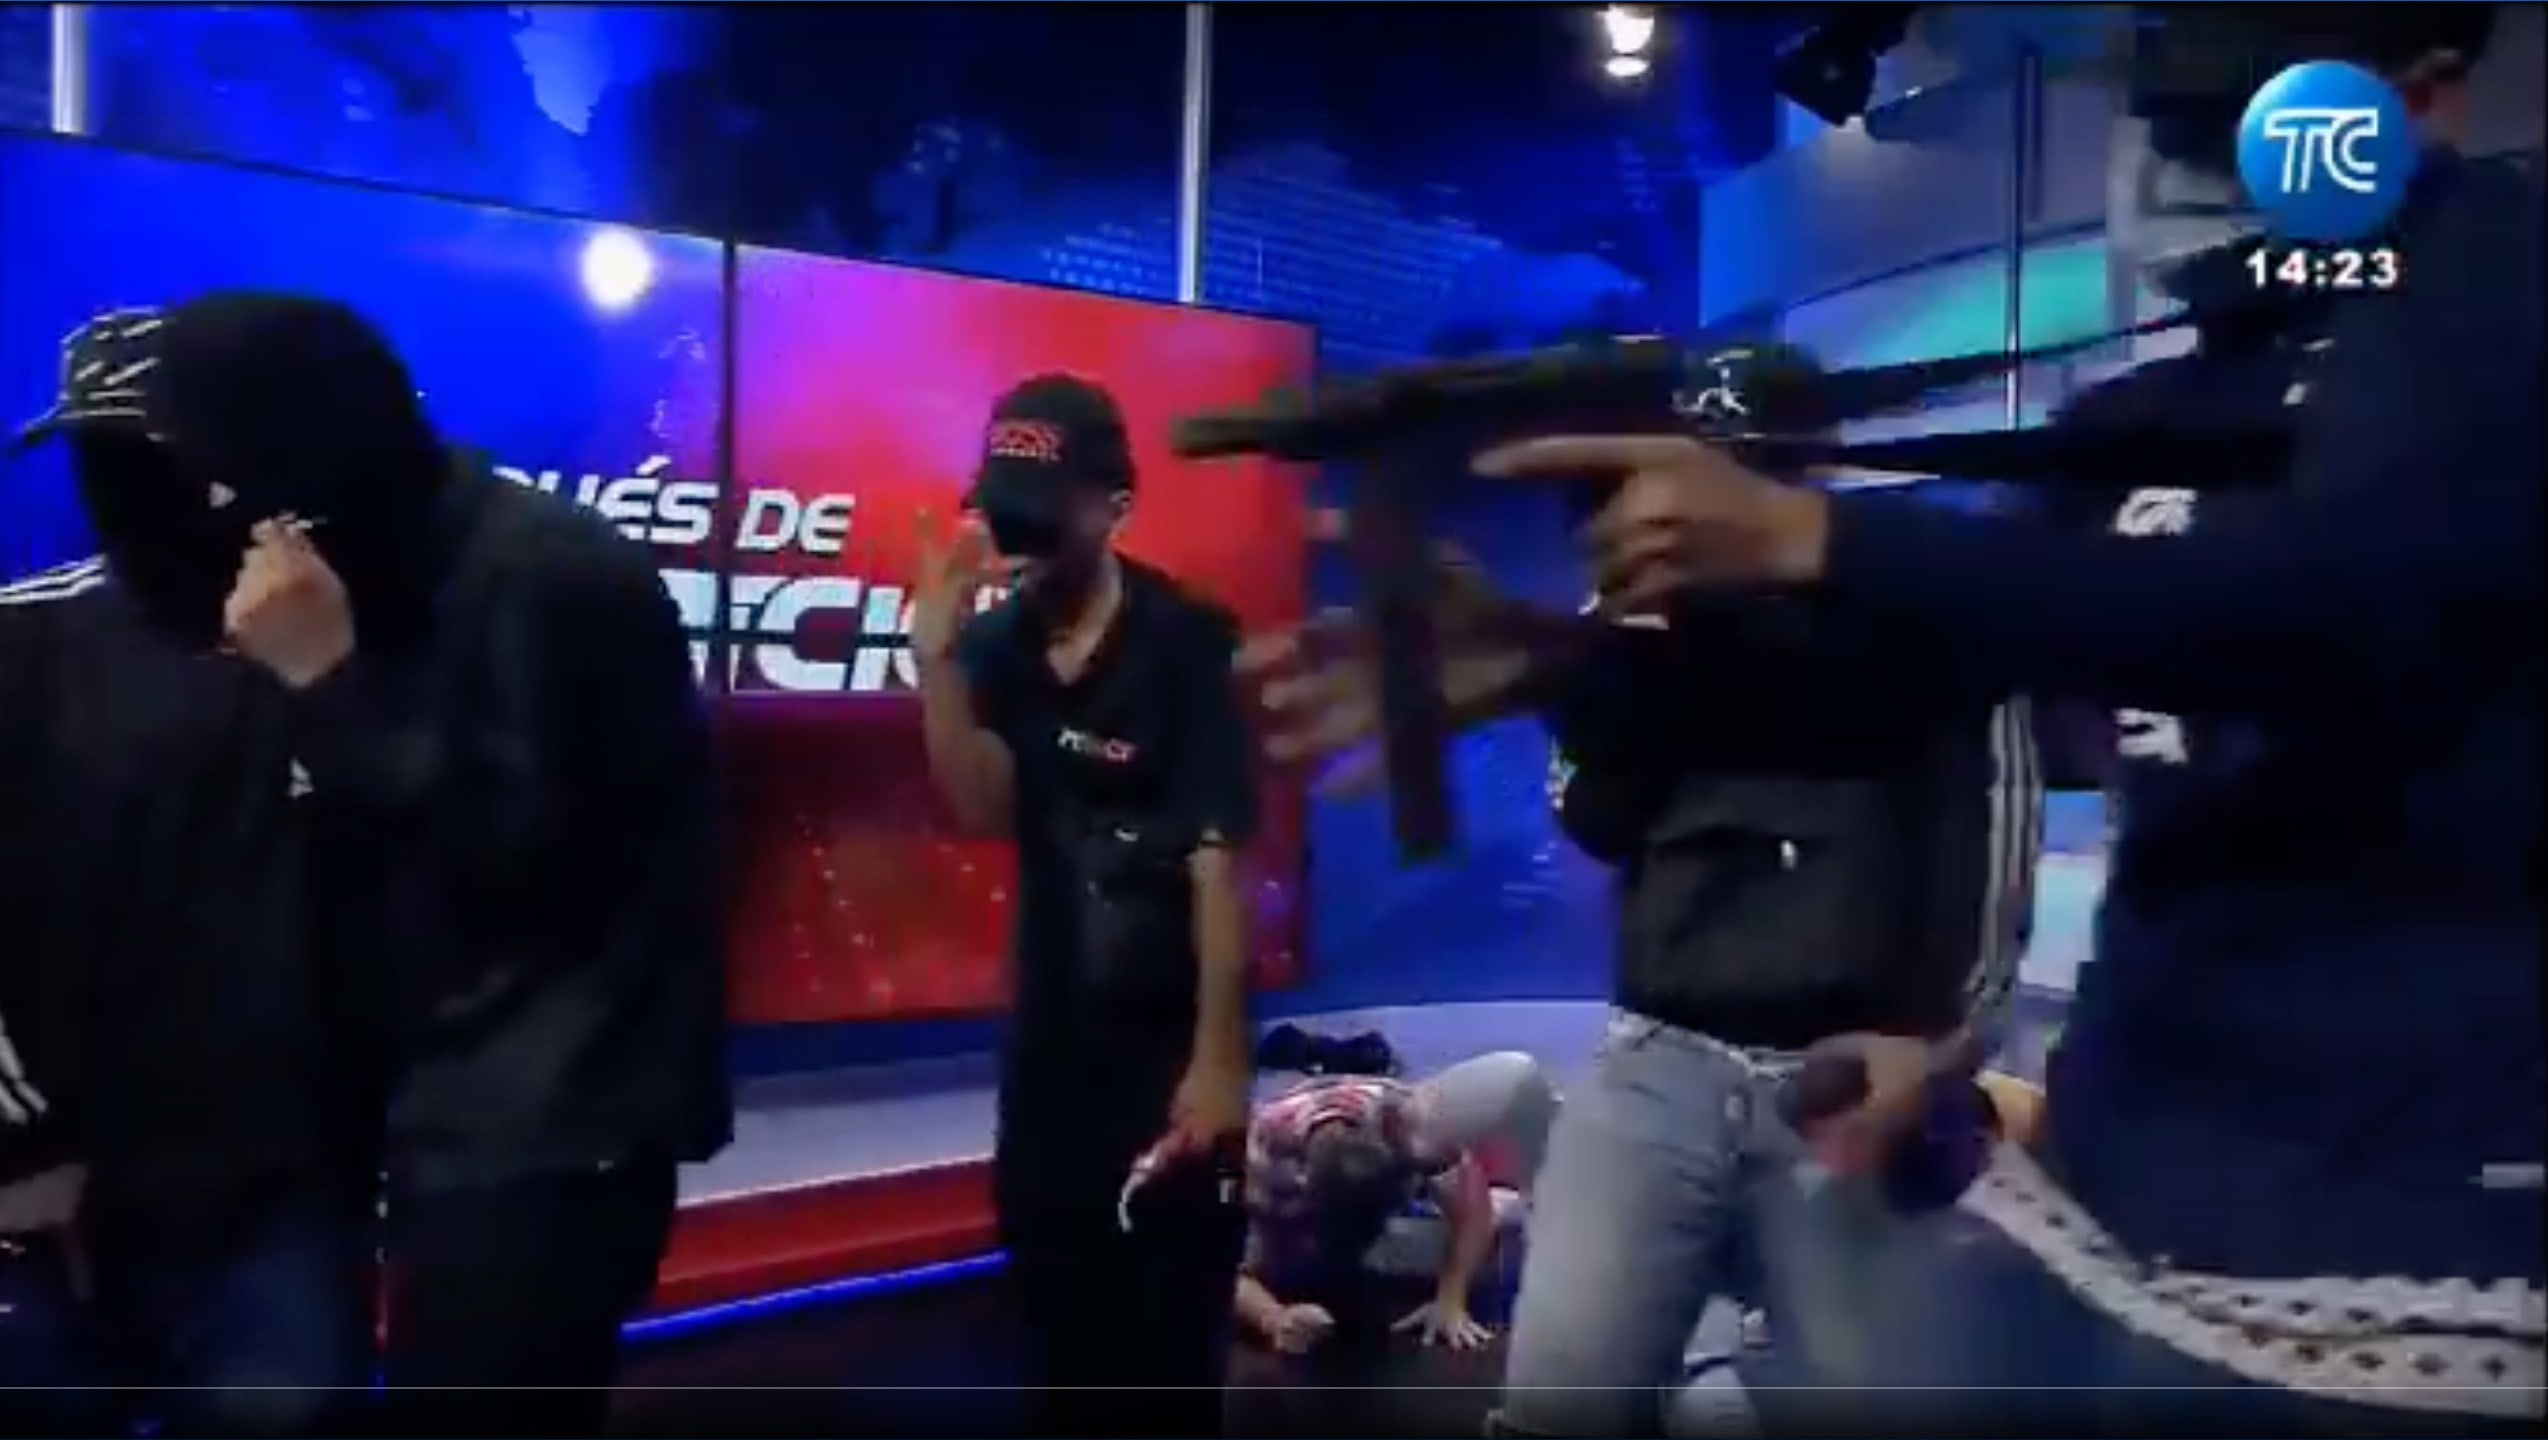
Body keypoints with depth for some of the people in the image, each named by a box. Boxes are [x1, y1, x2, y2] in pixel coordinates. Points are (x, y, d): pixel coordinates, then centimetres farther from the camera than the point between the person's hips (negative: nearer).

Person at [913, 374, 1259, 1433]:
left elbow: (1217, 859, -15)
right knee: (1058, 1316, 15)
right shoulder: (998, 642, 2)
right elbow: (982, 810, -10)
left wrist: (1218, 1056, -17)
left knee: (1169, 1326, 2)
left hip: (1169, 1037, -5)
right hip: (1048, 1034, 5)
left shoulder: (1186, 642, -13)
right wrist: (937, 656, -22)